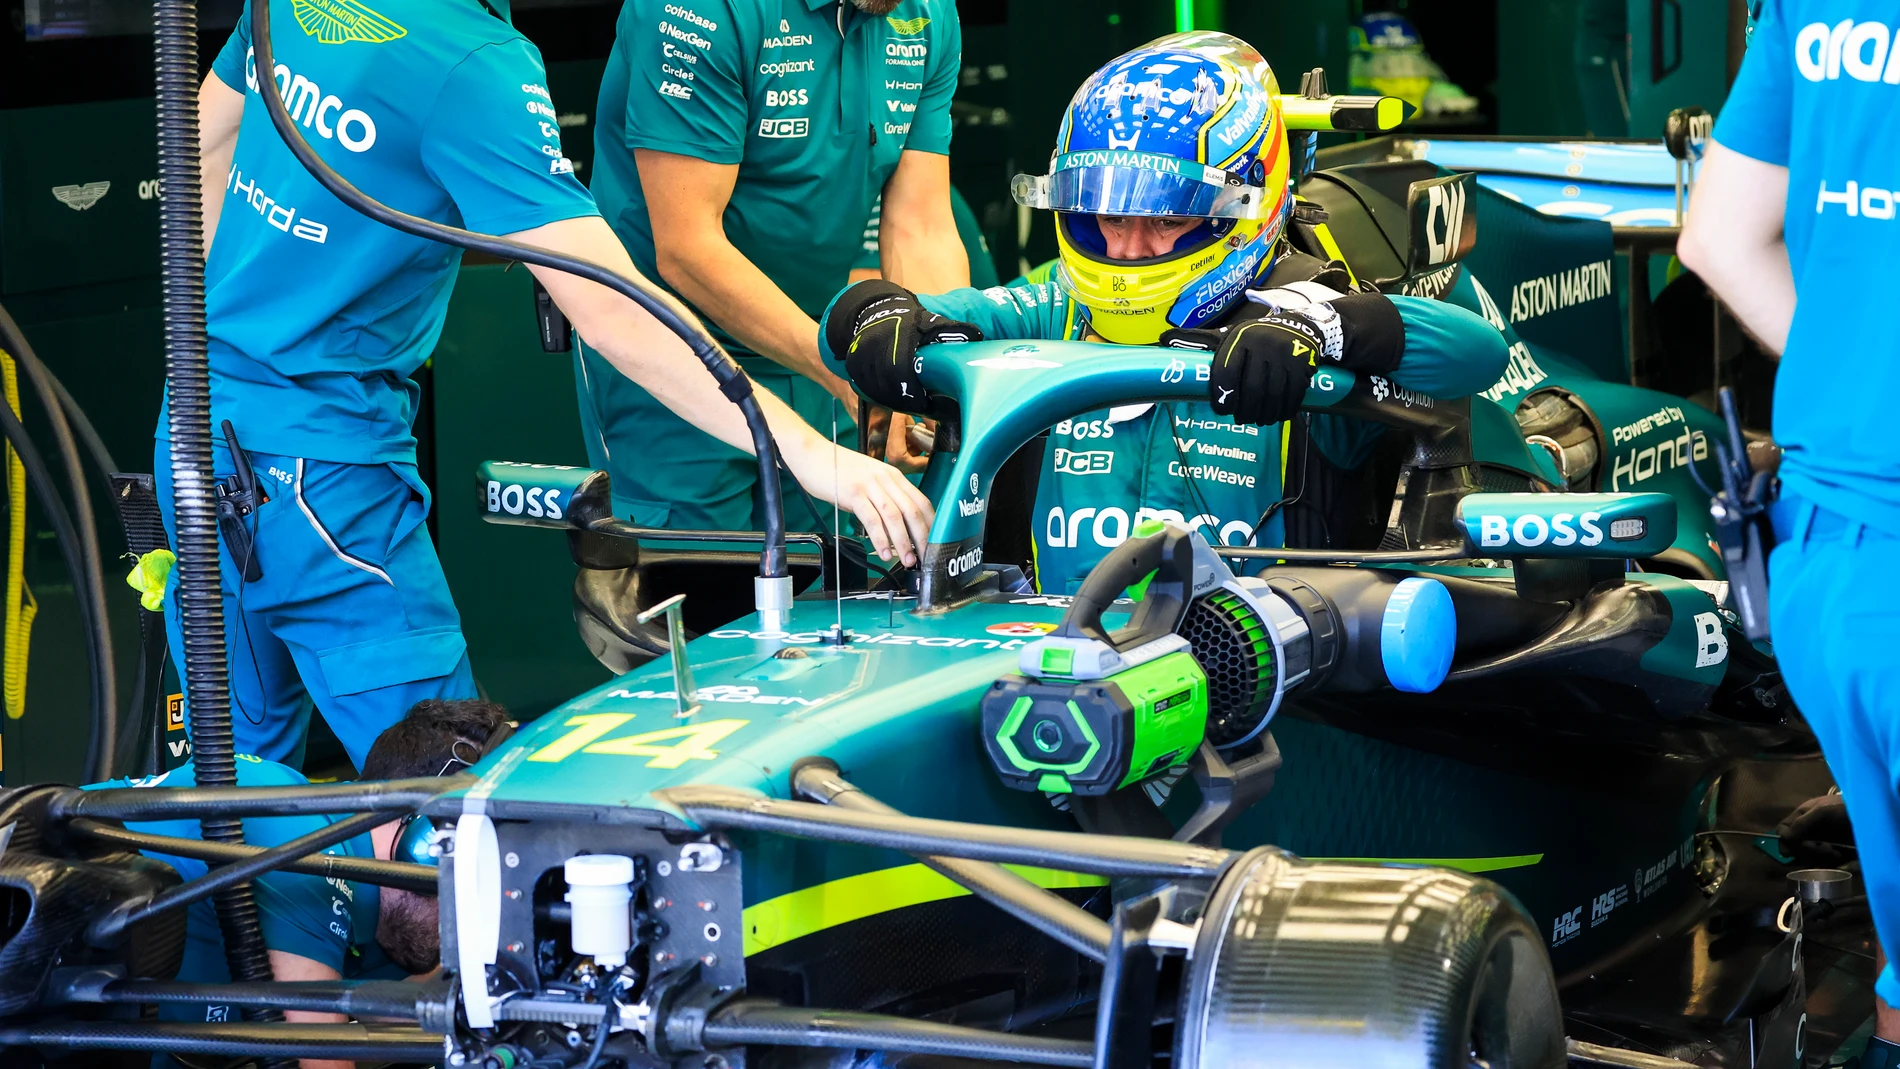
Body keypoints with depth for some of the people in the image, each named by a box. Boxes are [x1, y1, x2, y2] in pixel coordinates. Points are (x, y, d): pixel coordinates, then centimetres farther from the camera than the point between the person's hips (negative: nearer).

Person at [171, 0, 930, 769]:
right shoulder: (476, 66, -22)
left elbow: (204, 147, 18)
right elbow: (613, 315, -26)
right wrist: (807, 454, -26)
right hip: (311, 450, -9)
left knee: (247, 758, 16)